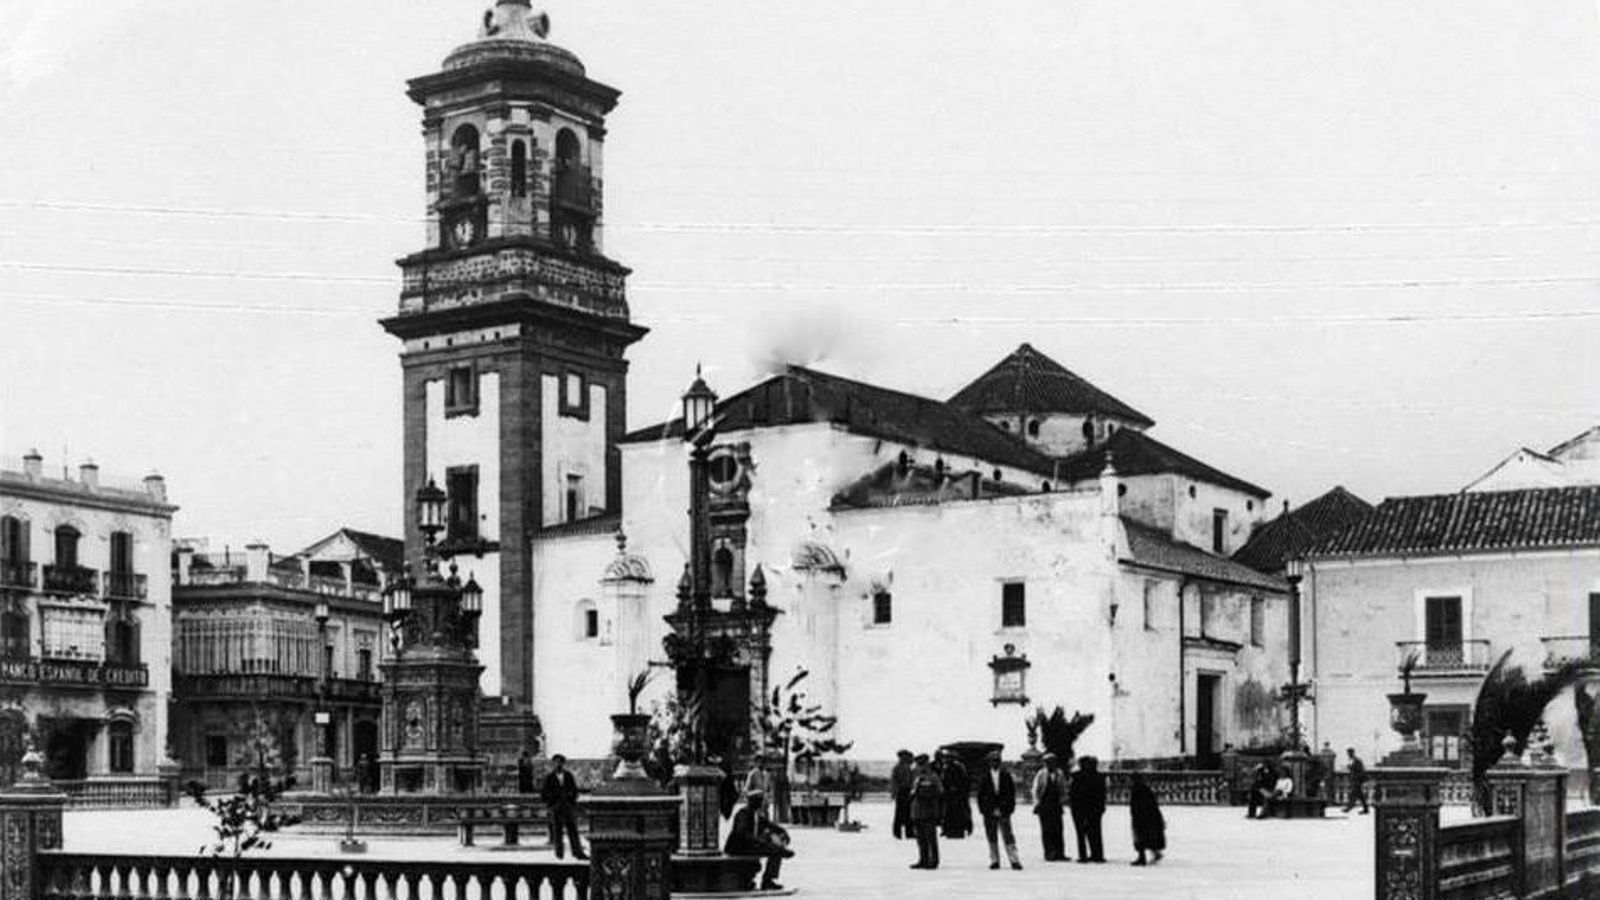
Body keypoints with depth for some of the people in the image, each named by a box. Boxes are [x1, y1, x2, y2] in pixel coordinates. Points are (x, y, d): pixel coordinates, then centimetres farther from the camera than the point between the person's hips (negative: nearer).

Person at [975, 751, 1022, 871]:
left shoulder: (1006, 775, 4)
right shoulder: (984, 777, 4)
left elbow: (1012, 792, 6)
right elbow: (980, 794, 6)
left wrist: (1009, 808, -2)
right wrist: (983, 809, -1)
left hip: (1004, 811, -1)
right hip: (989, 811, 1)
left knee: (1008, 836, -6)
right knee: (992, 837, 4)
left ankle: (1014, 860, -6)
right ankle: (994, 860, 11)